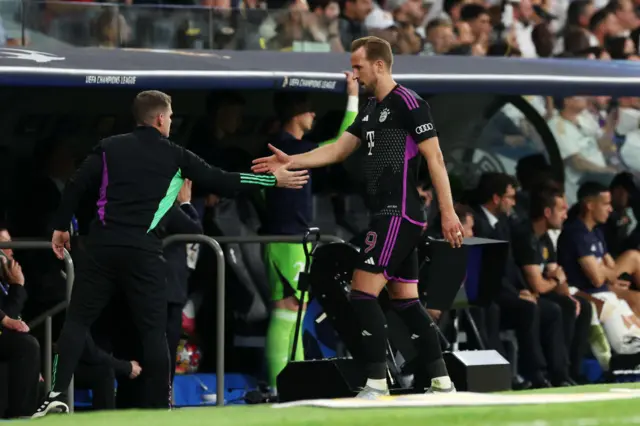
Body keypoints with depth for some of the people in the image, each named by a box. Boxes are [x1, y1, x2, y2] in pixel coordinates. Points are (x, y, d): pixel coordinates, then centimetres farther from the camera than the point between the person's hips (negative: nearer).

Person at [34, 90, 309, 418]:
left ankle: (57, 393, -11)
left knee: (77, 319, 5)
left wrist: (61, 226, 14)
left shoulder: (109, 148, 9)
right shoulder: (175, 157, 7)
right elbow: (222, 182, 9)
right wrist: (274, 179, 17)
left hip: (103, 245, 1)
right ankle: (158, 406, 5)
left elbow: (75, 186, 3)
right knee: (153, 330, 6)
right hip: (144, 252, -1)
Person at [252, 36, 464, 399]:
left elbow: (435, 157, -14)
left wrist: (448, 212, -17)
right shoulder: (371, 110, 16)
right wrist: (290, 162, 6)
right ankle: (441, 381, 11)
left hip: (399, 215, -10)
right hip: (388, 216, 10)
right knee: (406, 300, 10)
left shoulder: (407, 103, -11)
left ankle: (377, 383, -10)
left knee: (363, 293, -11)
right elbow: (338, 150, 17)